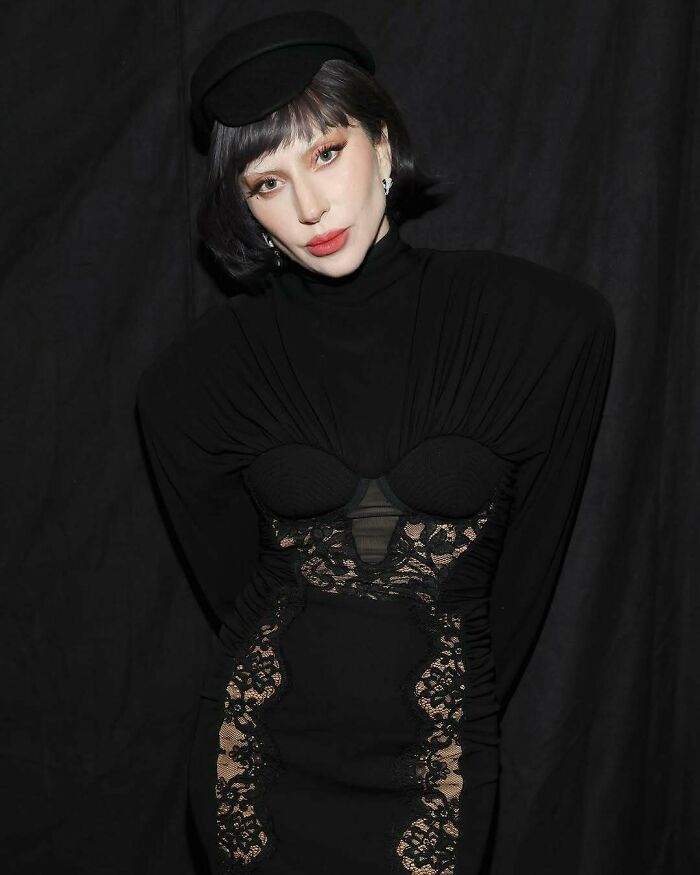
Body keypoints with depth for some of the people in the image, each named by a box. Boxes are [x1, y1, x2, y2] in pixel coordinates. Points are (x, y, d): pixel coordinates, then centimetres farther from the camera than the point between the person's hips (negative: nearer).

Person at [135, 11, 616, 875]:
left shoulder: (546, 325, -11)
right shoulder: (198, 374, -8)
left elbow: (531, 551, -1)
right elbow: (234, 579, 4)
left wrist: (470, 701, 4)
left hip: (435, 761, 0)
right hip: (263, 754, 1)